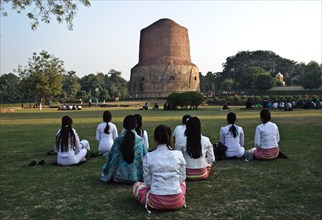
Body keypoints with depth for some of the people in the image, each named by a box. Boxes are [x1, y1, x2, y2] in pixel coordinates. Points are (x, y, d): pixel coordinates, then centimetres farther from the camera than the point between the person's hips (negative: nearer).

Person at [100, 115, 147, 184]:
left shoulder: (118, 140, -11)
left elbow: (111, 157, -3)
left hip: (120, 177, 2)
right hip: (136, 176, -1)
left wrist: (105, 172, 15)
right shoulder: (140, 140, -11)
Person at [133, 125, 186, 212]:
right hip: (177, 202, 1)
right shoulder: (178, 154, -2)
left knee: (137, 185, 26)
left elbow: (148, 181, 2)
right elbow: (182, 178, 8)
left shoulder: (149, 156, -5)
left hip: (157, 202, -1)